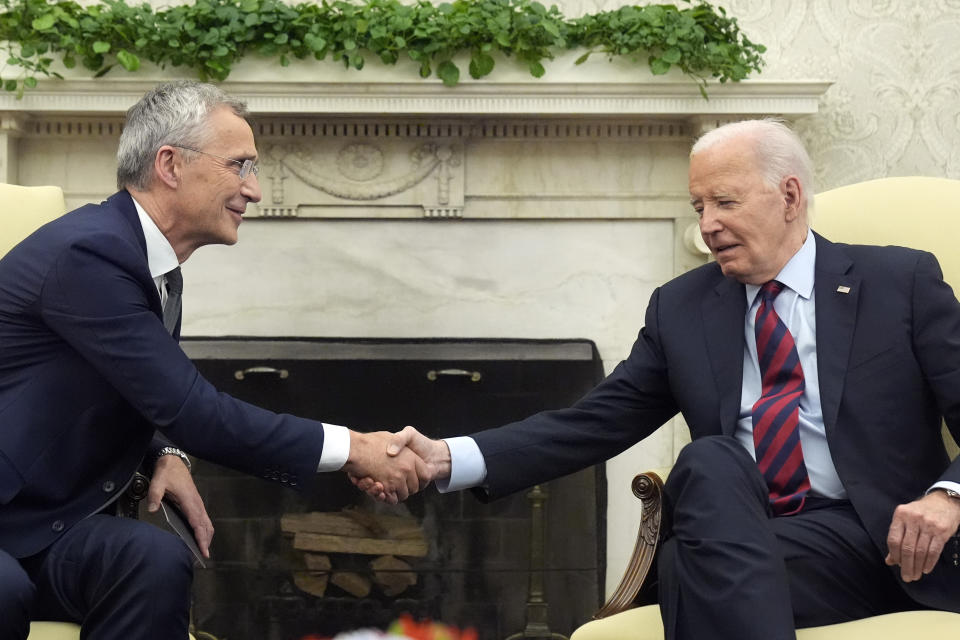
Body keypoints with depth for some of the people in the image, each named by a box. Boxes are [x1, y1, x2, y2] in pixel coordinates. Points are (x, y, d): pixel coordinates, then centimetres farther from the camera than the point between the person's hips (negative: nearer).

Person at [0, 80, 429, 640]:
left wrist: (169, 454, -2)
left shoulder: (152, 263, 7)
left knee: (159, 561, -22)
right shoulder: (87, 253, -22)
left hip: (52, 521, 8)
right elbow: (192, 410, -24)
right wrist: (351, 448, -19)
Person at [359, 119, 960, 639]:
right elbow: (594, 423, 7)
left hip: (883, 544, -3)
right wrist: (448, 460, -7)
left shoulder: (905, 281, 6)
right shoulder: (681, 307, 13)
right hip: (736, 545, 3)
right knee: (709, 461, -31)